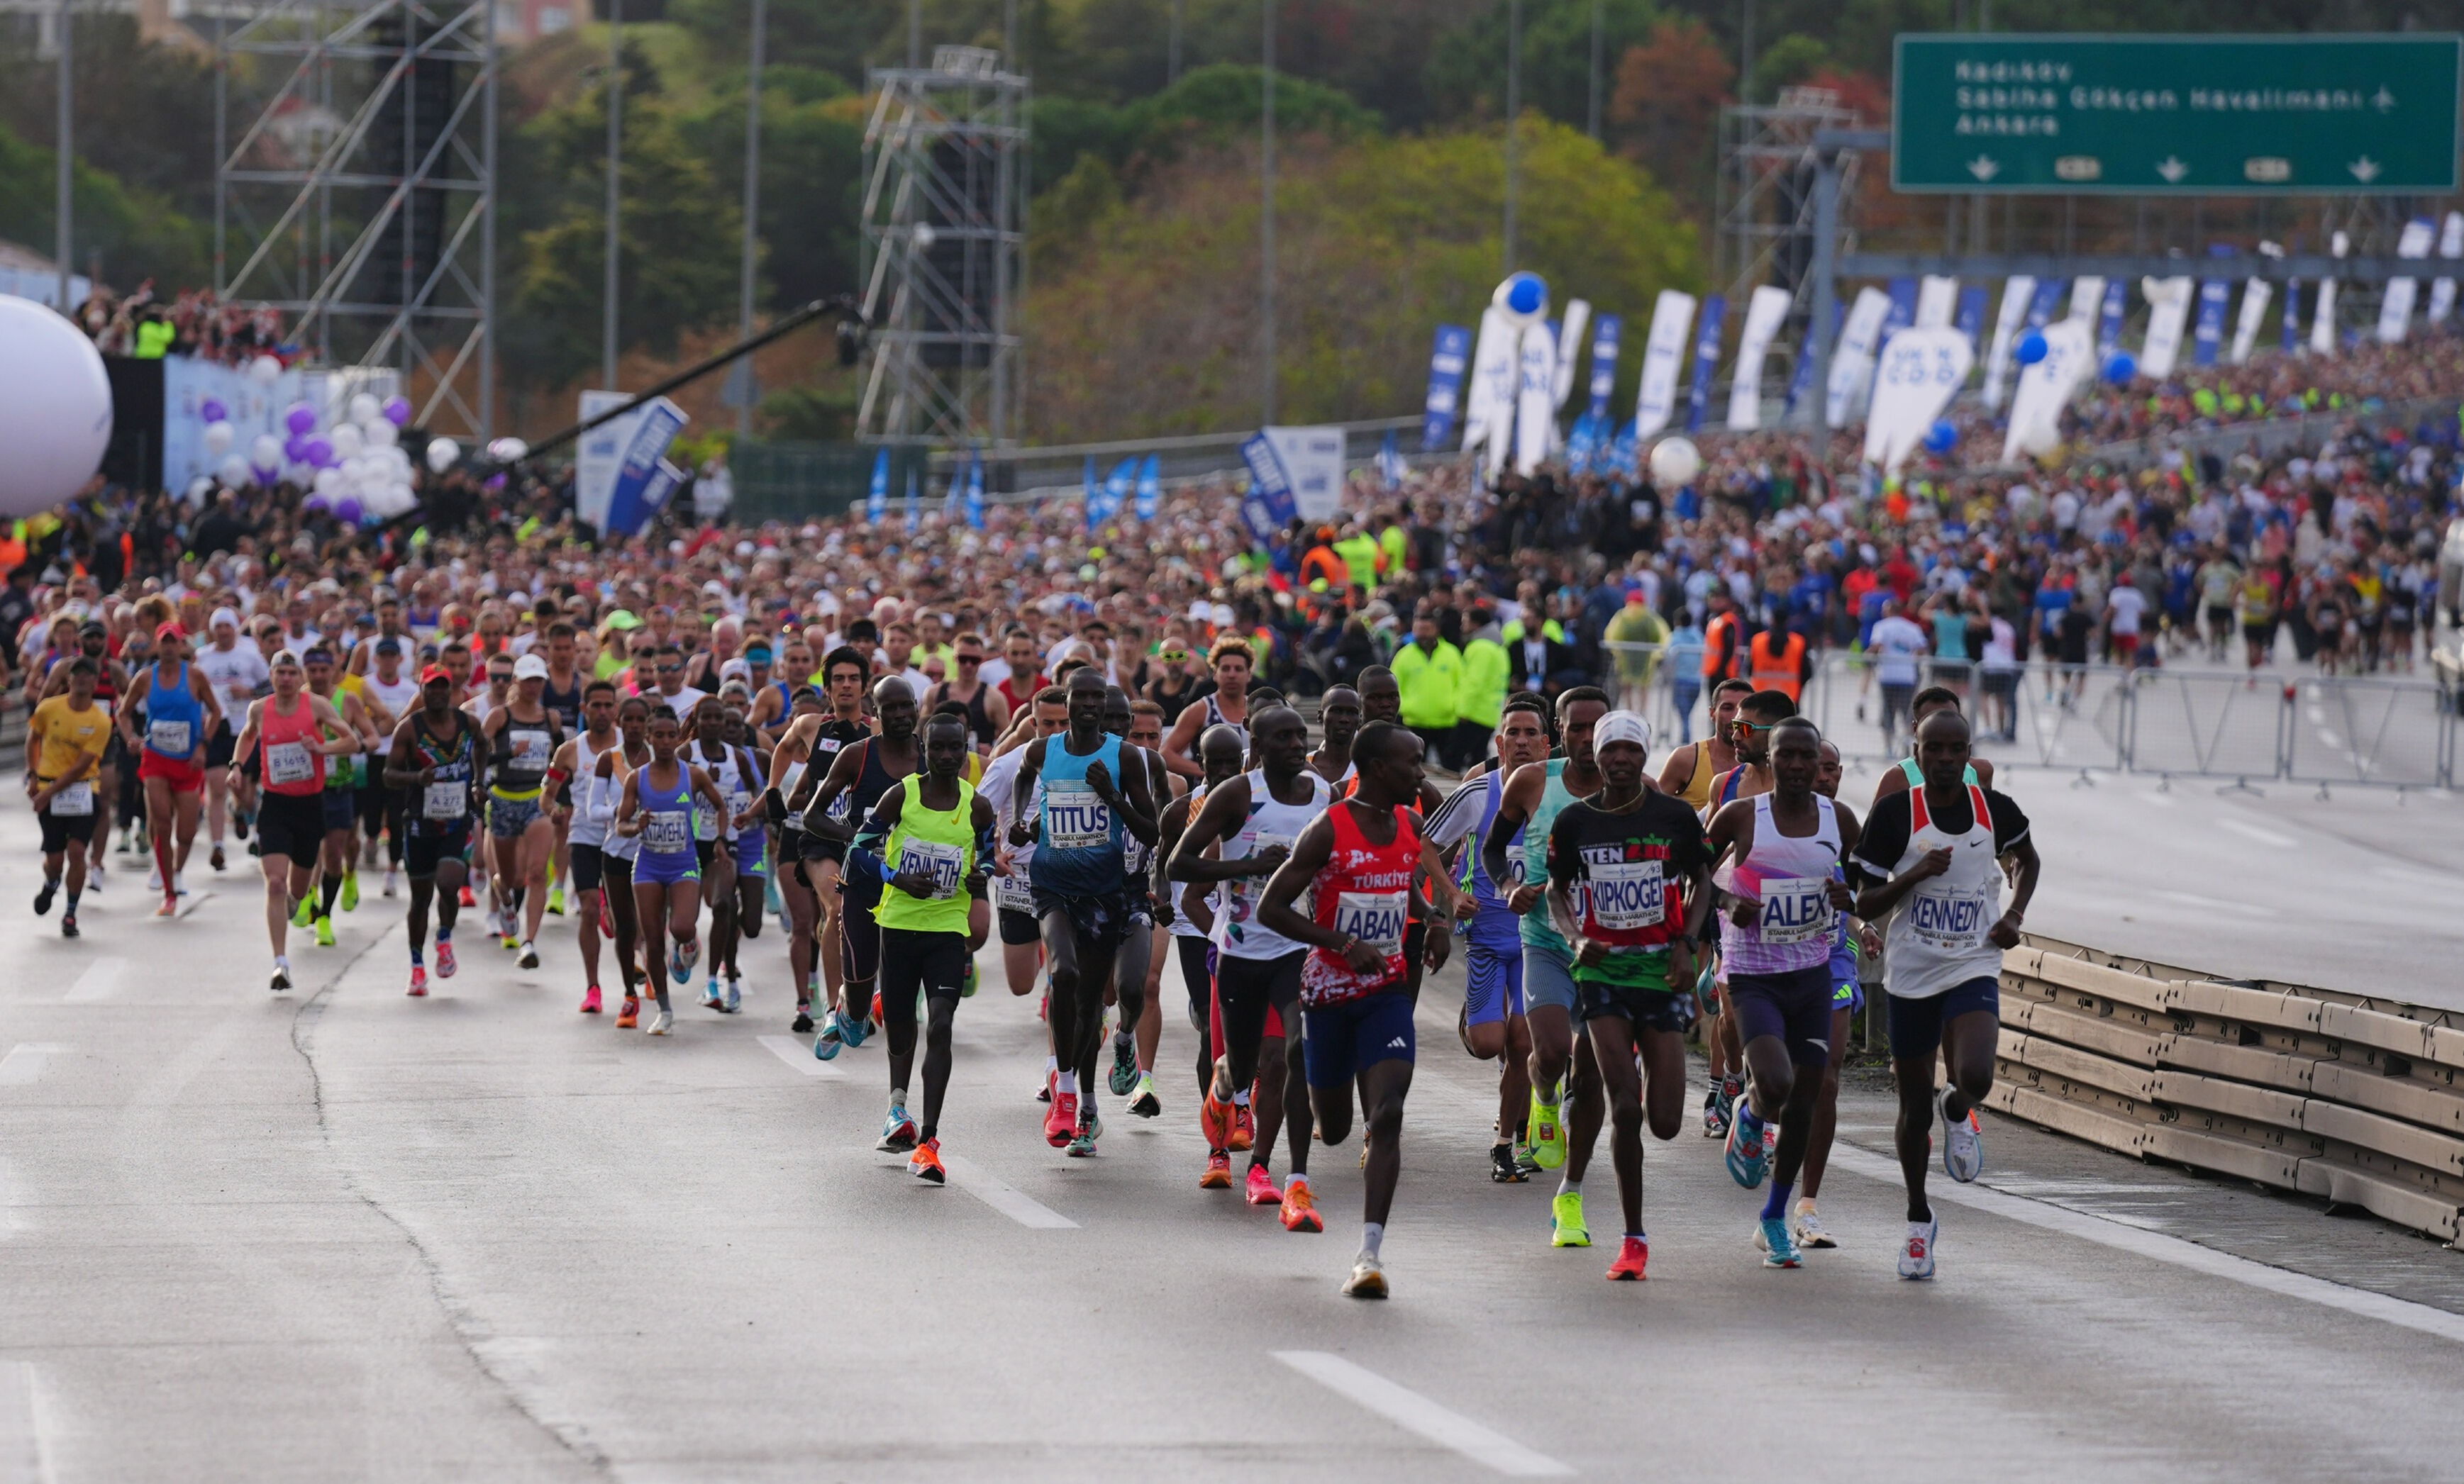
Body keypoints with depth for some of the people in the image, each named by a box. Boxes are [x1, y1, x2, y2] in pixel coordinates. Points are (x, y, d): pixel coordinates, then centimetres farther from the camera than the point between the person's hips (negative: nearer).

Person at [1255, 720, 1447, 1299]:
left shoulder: (1411, 825, 3)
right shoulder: (1328, 830, -15)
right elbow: (1271, 908, -14)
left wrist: (1435, 924, 5)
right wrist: (1343, 944, -23)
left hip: (1386, 990, 3)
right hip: (1328, 989, -3)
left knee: (1388, 1115, -17)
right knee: (1333, 1127, 11)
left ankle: (1371, 1253, -17)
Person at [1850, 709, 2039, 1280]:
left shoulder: (1995, 810, -1)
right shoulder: (1895, 814, -7)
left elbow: (2028, 859, 21)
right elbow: (1865, 904, -4)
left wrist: (2015, 915, 4)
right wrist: (1916, 874, -20)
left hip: (1974, 971, 0)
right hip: (1910, 975, 0)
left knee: (1975, 1077, -26)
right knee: (1915, 1109, 8)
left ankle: (1959, 1113, 12)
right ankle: (1919, 1219, 30)